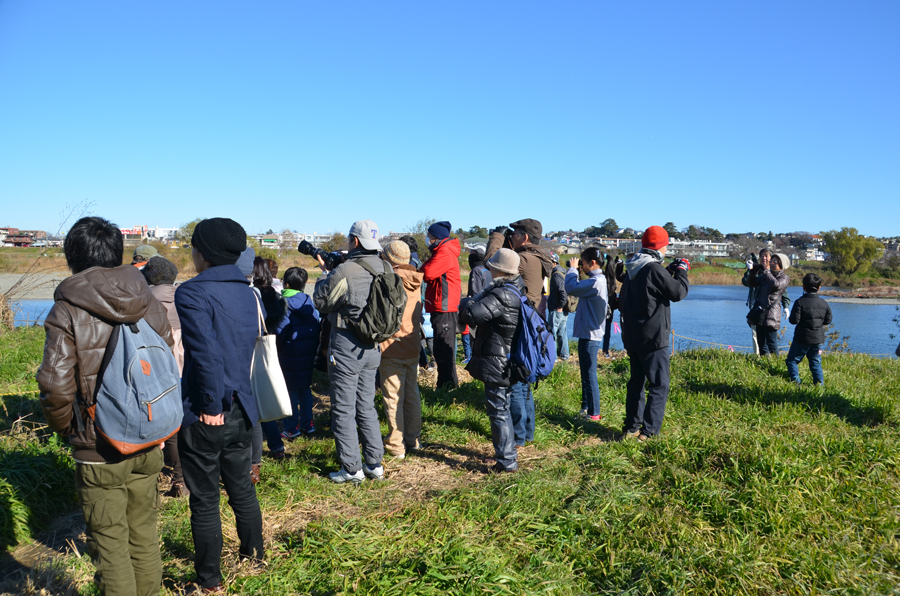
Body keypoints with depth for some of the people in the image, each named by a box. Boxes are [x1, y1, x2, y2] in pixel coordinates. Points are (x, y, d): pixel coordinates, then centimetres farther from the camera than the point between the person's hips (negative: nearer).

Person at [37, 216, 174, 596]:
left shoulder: (66, 312, -13)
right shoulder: (150, 304, 0)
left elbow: (56, 386, -18)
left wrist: (66, 427, 2)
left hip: (98, 451, -4)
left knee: (110, 543, 11)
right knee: (144, 534, 19)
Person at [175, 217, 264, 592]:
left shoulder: (192, 293, -17)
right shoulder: (246, 291, 4)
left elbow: (205, 354, -24)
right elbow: (248, 344, 7)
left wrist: (211, 406, -15)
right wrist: (229, 399, 10)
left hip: (205, 416, -6)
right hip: (241, 409, 6)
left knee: (204, 500, 9)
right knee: (241, 487, 23)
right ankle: (253, 553, 39)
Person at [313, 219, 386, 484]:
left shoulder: (344, 272, -20)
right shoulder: (384, 269, 0)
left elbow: (321, 302, -5)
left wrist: (325, 273, 11)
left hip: (347, 345, -7)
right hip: (372, 347, 7)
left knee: (343, 409, 5)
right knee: (366, 406, 18)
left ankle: (352, 469, 11)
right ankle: (374, 464, 23)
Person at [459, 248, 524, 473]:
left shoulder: (501, 296, -25)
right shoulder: (518, 289, 5)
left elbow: (470, 315, -31)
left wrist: (475, 300, -11)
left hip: (497, 365, -10)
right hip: (509, 363, 10)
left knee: (498, 410, 1)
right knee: (503, 408, 21)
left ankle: (507, 461, 9)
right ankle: (507, 452, 33)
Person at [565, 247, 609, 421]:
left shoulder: (596, 282, -21)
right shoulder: (597, 280, 13)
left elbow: (571, 288, -25)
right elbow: (578, 291, 15)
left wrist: (573, 269, -9)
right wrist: (574, 270, 8)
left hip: (590, 335, -11)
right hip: (587, 333, 11)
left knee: (590, 375, -3)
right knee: (586, 374, 20)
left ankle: (594, 413, 4)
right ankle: (586, 407, 32)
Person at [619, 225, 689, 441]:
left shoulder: (633, 269, 9)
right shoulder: (654, 269, -18)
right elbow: (678, 292, -14)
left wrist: (670, 271, 18)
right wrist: (682, 271, 2)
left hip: (632, 337, 9)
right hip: (652, 337, -9)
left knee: (636, 381, 17)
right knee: (659, 385, -2)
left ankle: (631, 428, 22)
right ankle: (648, 432, -4)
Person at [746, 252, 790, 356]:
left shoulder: (784, 277, -4)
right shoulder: (765, 275, 17)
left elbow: (776, 284, -25)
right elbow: (751, 283, 24)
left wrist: (766, 270, -16)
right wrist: (754, 271, 9)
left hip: (771, 314, -7)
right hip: (760, 312, 7)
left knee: (771, 341, -6)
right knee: (761, 341, 12)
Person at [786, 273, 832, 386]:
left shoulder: (800, 302, -15)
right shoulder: (824, 304, 1)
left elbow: (794, 320, -18)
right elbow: (828, 321, 8)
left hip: (802, 338, -5)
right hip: (818, 339, 5)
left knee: (792, 360, 7)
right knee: (816, 362, 16)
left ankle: (795, 381, -1)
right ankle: (820, 383, 15)